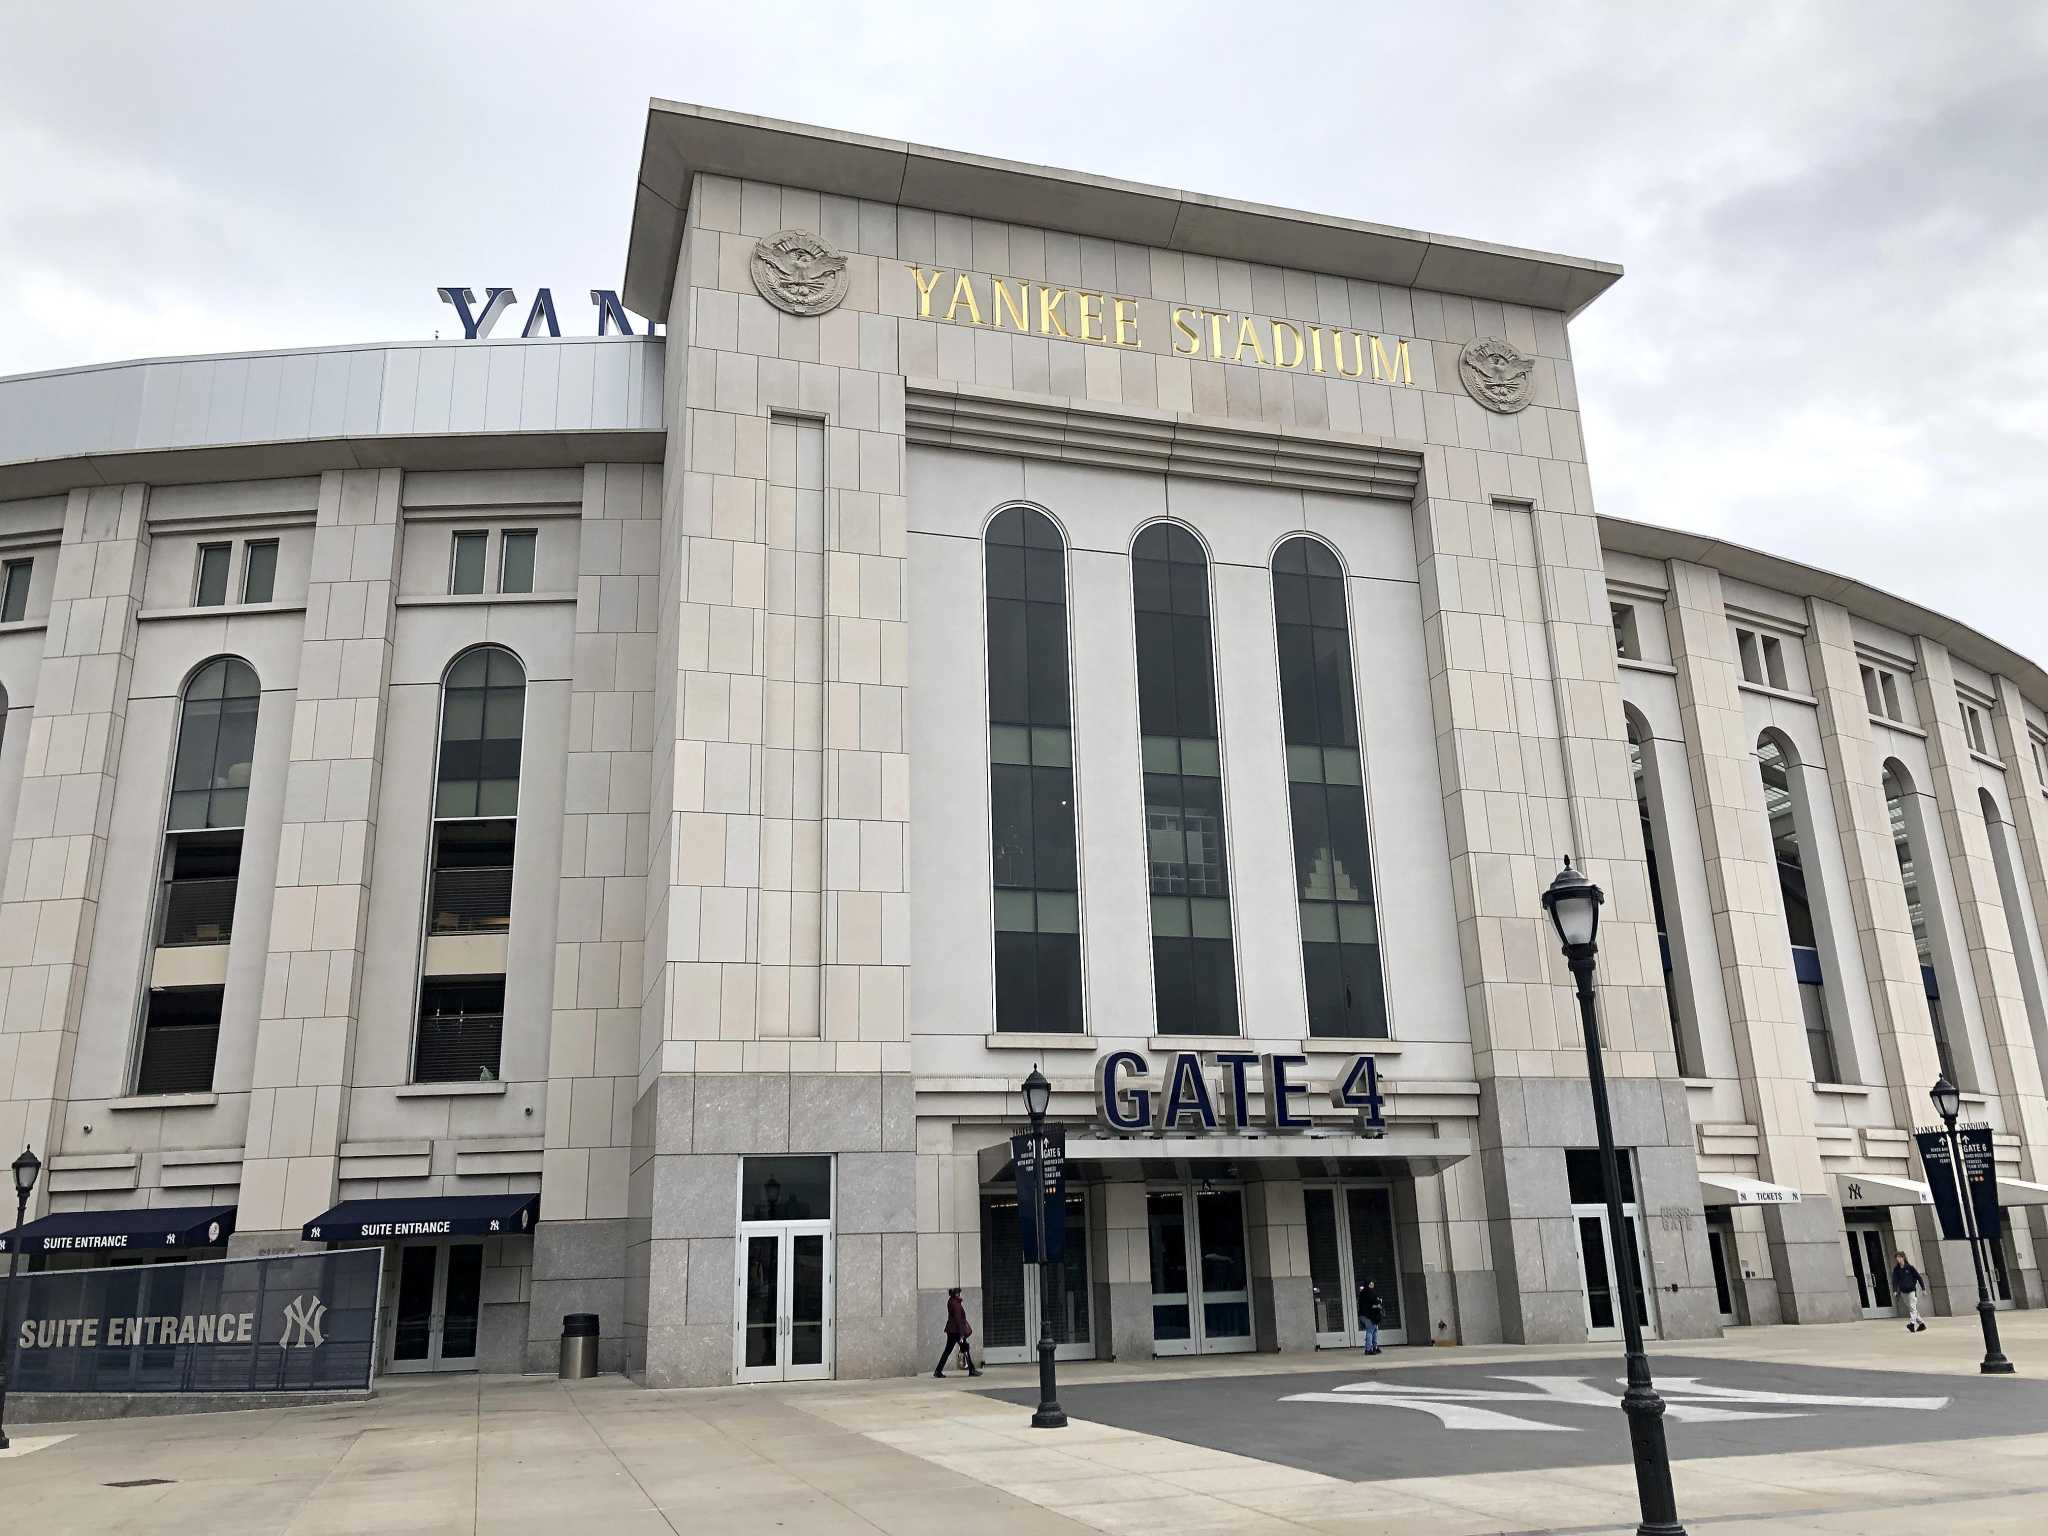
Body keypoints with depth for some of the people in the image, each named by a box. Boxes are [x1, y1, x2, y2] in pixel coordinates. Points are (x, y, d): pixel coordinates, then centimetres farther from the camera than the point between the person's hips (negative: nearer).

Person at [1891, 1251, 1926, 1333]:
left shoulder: (1909, 1267, -8)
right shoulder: (1896, 1269, 3)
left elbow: (1918, 1277, -2)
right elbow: (1895, 1280, -1)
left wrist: (1923, 1288, -2)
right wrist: (1895, 1290, -12)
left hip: (1912, 1290, -5)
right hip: (1903, 1291, 5)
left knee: (1912, 1307, -16)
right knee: (1910, 1308, 9)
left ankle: (1912, 1324, -24)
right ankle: (1921, 1324, 20)